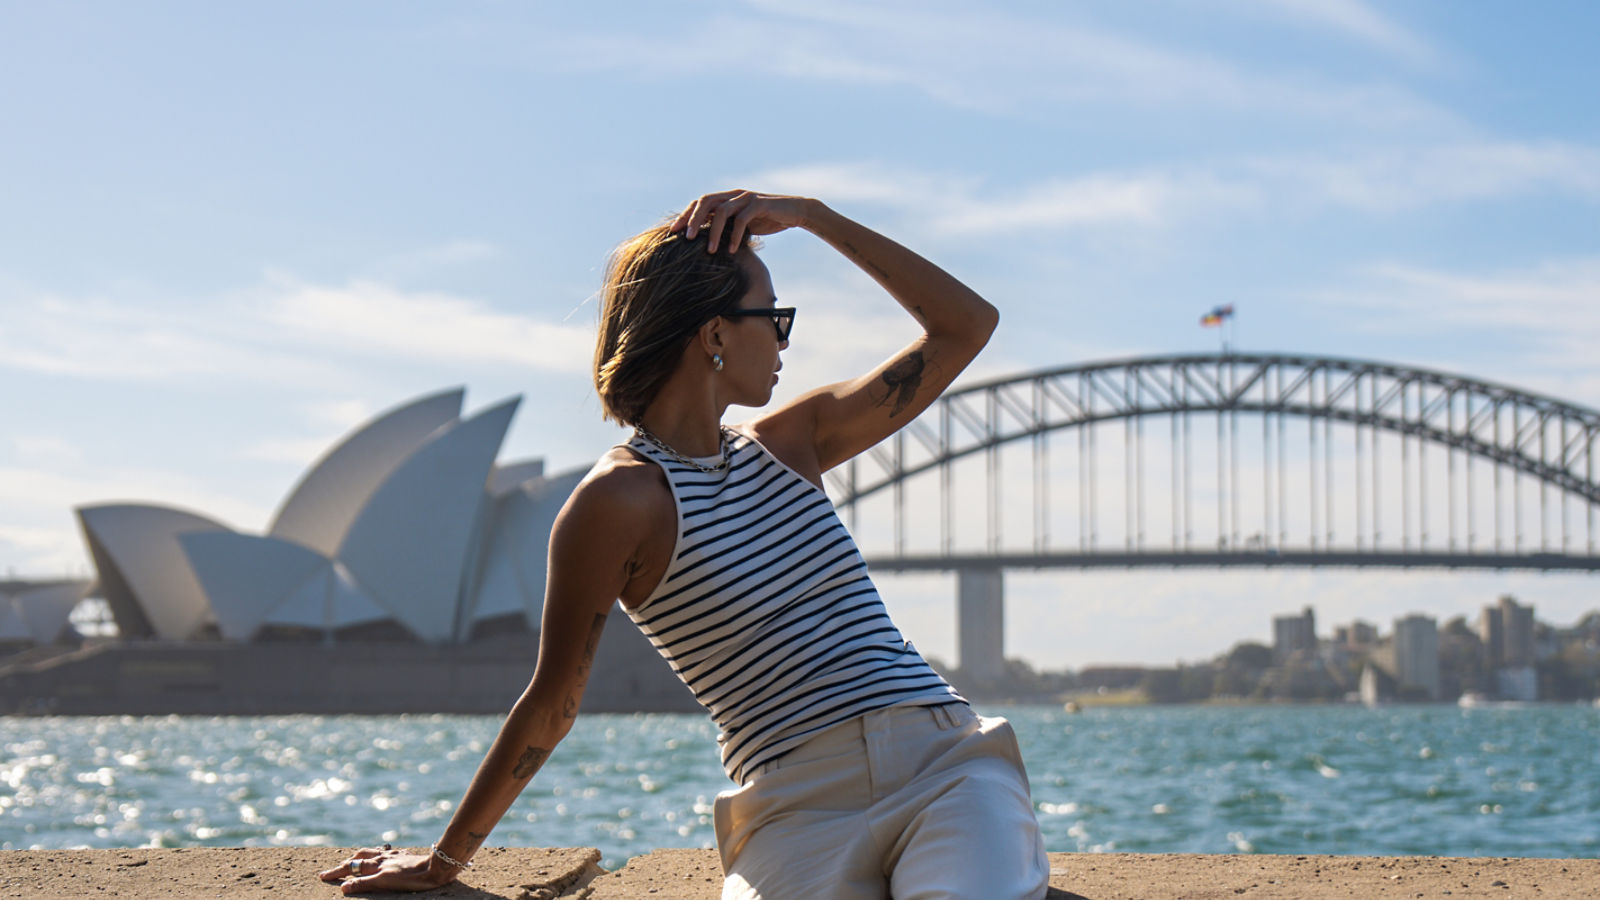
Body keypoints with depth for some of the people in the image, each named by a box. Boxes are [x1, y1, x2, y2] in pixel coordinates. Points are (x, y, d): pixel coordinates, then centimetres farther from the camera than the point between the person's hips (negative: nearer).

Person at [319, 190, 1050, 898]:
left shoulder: (789, 444, 17)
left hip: (948, 765, 4)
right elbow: (551, 703, 4)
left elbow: (967, 324, 20)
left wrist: (811, 214, 13)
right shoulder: (621, 498, -3)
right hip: (804, 808, -3)